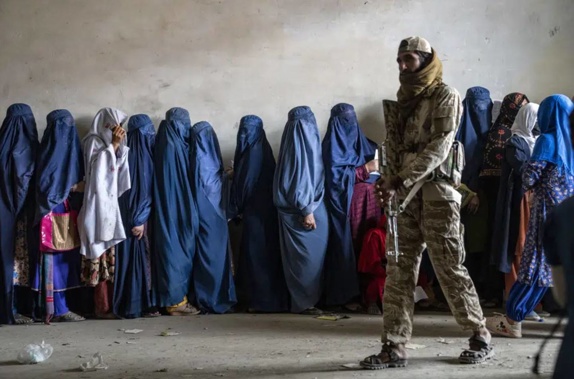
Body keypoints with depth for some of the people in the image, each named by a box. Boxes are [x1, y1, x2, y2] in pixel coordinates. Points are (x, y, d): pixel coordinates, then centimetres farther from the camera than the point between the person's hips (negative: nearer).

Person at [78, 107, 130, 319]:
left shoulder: (110, 143, 19)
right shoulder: (94, 141, -3)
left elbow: (118, 168, 13)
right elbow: (98, 167, -15)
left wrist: (118, 146, 2)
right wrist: (113, 145, -13)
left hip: (111, 202, 8)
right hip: (99, 203, -8)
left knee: (111, 256, 5)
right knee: (102, 255, -9)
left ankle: (111, 304, 7)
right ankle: (102, 307, -8)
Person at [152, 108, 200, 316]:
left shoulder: (165, 145, 11)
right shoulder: (174, 146, -15)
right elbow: (182, 183, -15)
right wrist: (190, 214, -10)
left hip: (168, 211, 9)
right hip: (177, 211, -9)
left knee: (173, 250, 11)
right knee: (177, 250, -4)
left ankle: (175, 298, 14)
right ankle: (176, 301, 0)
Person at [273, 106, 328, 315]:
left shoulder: (304, 143, 13)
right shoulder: (300, 145, -16)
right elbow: (299, 179, -20)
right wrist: (307, 211, -21)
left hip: (312, 208, 10)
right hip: (303, 211, -10)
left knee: (306, 256, 12)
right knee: (307, 256, -4)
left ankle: (304, 300, 16)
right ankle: (304, 302, 2)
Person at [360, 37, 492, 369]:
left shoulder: (445, 96, -4)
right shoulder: (402, 101, 17)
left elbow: (438, 148, -15)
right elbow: (394, 149, 14)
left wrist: (399, 181, -21)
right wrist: (389, 182, -6)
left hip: (437, 193, -6)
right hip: (405, 196, 6)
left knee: (450, 268, -1)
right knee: (399, 272, 1)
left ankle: (481, 338, 14)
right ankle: (395, 347, 3)